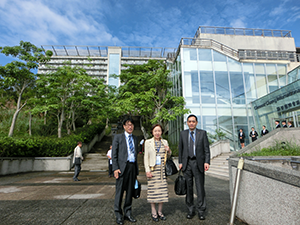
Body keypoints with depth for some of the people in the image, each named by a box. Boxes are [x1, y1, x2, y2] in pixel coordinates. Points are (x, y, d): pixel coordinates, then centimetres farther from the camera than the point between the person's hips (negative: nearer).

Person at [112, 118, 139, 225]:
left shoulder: (135, 139, 15)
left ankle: (128, 213, 25)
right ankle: (118, 215, 18)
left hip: (133, 166, 4)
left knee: (130, 191, 11)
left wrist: (136, 169, 14)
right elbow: (114, 154, -2)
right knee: (119, 191, 3)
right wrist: (115, 168, -11)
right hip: (122, 167, -4)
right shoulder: (118, 137, 2)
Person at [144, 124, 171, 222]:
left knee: (162, 189, 6)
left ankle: (160, 211, 20)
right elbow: (146, 157, -1)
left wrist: (169, 150, -2)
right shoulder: (148, 142, 1)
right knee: (153, 189, 1)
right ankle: (153, 212, 16)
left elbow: (168, 156, 20)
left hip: (163, 169, 3)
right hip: (153, 169, -3)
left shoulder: (165, 142, 10)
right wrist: (147, 170, -8)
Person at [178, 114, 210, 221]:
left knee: (200, 187, 4)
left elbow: (206, 149, 1)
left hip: (198, 163, -1)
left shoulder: (202, 133, 3)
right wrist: (180, 162, 4)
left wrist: (207, 162, -9)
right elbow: (180, 149, 10)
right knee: (188, 187, 9)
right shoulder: (183, 133, 8)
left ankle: (201, 210, 19)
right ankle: (190, 210, 23)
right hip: (187, 163, 2)